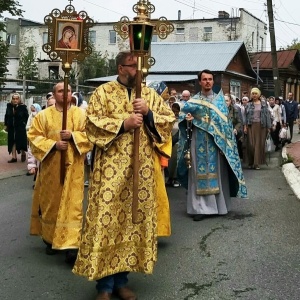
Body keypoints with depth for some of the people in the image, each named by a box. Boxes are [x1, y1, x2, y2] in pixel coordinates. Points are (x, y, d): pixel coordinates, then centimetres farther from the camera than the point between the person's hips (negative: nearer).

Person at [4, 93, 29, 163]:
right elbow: (6, 116, 11)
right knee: (12, 141, 6)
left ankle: (23, 154, 28)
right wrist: (5, 125, 11)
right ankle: (14, 157, 13)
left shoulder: (23, 107, -10)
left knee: (21, 141, 2)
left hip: (20, 128, -4)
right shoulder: (9, 106, 1)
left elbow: (27, 117, -5)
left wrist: (25, 124, -11)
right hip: (11, 127, 4)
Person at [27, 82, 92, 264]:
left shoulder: (81, 114, 3)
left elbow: (90, 135, -2)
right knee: (51, 202, 10)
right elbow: (34, 137, -2)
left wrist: (72, 136, -18)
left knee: (72, 204, -6)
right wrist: (53, 144, -16)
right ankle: (51, 239, 27)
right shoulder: (43, 115, 4)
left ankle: (71, 244, -9)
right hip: (51, 167, 1)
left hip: (73, 168, -1)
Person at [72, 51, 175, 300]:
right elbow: (92, 122, -7)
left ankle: (121, 278, 17)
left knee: (135, 219, 5)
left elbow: (170, 118, 9)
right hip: (111, 168, -4)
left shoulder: (150, 93, 13)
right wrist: (123, 123, -15)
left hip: (141, 168, 4)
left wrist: (149, 113, -8)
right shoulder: (103, 92, 2)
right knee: (107, 219, -5)